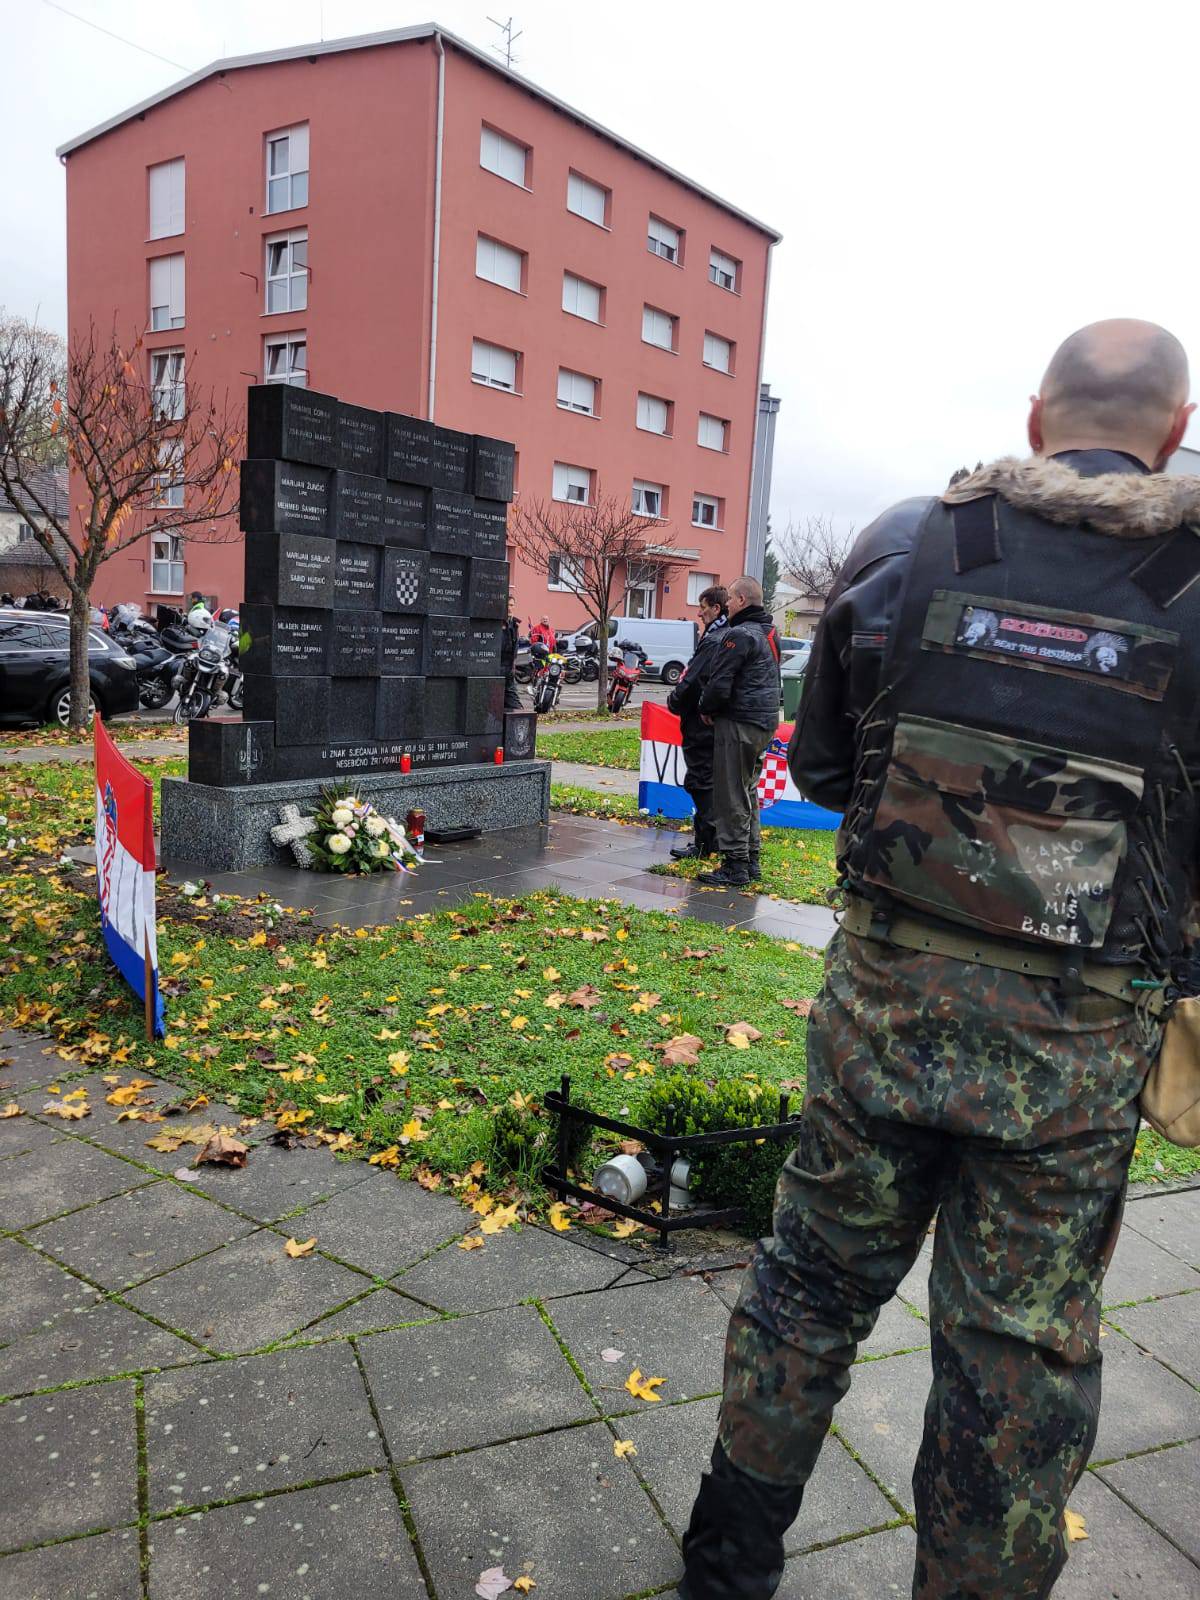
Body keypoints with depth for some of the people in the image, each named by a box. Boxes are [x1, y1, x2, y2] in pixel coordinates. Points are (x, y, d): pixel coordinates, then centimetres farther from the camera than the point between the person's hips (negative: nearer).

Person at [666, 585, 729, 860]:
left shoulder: (713, 641, -19)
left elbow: (692, 682, -21)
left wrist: (673, 702, -4)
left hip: (702, 723, -10)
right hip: (720, 721, 10)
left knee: (700, 780, -3)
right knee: (713, 780, 17)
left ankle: (704, 843, 1)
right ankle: (717, 838, 25)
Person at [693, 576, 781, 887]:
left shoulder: (739, 635, -16)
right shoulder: (770, 633, 14)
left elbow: (719, 684, -20)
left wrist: (706, 708, 0)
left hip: (739, 723, -9)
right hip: (765, 722, 9)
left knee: (732, 795, -3)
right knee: (749, 791, 17)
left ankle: (735, 865, 0)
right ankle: (750, 859, 23)